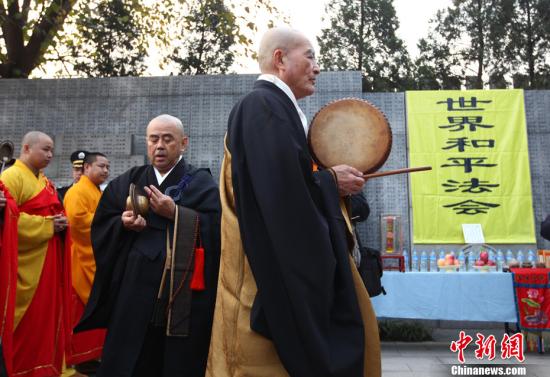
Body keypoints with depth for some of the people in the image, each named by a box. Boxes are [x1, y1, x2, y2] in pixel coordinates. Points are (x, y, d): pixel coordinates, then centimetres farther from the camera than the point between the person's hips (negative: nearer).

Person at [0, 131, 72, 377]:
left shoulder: (43, 180, 16)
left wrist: (60, 222, 4)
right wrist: (47, 226, -19)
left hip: (49, 260, 9)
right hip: (27, 264, -8)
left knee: (48, 316, 13)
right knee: (28, 322, 0)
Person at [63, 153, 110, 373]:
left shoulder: (97, 191, 19)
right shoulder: (78, 191, -13)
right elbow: (77, 219, -27)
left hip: (95, 258, 10)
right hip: (83, 259, -10)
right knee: (83, 310, -3)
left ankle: (90, 353, 23)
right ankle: (82, 357, 6)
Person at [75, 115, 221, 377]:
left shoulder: (202, 183, 2)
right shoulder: (127, 182, 14)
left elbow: (216, 227, -11)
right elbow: (101, 225, 9)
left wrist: (175, 213, -18)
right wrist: (123, 223, -10)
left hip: (183, 292, -2)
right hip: (134, 288, 3)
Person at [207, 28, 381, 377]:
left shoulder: (274, 107, 17)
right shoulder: (262, 106, -15)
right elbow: (282, 190, -25)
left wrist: (331, 180, 4)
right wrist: (331, 181, -10)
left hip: (289, 261, 10)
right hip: (277, 269, -10)